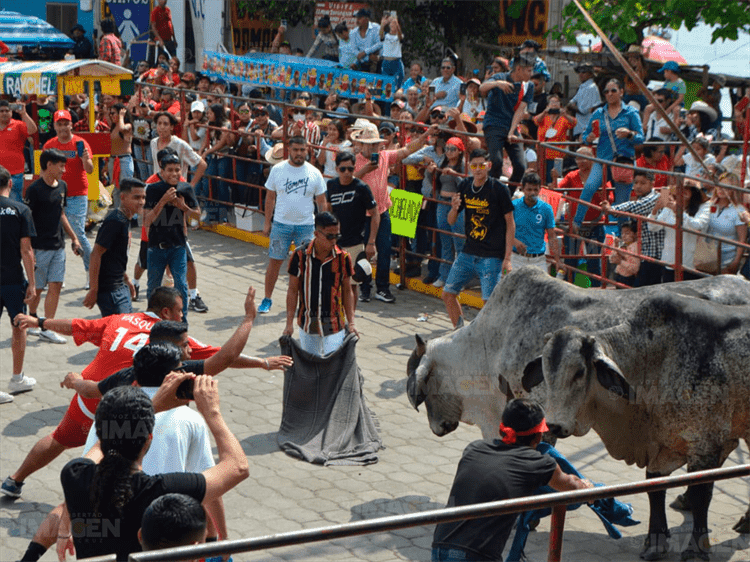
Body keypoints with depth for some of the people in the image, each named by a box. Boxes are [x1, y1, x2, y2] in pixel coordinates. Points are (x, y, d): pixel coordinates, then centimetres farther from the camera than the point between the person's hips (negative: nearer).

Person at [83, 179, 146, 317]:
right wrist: (93, 290, -23)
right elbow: (96, 254, -22)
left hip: (120, 287, 10)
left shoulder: (125, 220, 10)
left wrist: (126, 280, 25)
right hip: (109, 290, -10)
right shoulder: (114, 221, -19)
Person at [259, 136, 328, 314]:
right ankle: (267, 299, 15)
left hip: (306, 225, 0)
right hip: (281, 224, 0)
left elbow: (321, 202, 6)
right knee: (274, 261, 3)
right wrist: (267, 222, 5)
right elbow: (270, 197, 7)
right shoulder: (278, 170, 0)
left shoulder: (314, 173, 0)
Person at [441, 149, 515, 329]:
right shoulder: (464, 186, 4)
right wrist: (454, 208, -14)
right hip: (468, 253, 6)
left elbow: (510, 224, -5)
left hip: (492, 255, -5)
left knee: (490, 301, -12)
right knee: (448, 294, 7)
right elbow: (451, 221, 10)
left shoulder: (499, 189, -9)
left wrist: (507, 258, -10)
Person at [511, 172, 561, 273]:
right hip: (517, 258, 0)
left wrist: (557, 260, -2)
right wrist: (515, 242, -23)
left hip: (538, 260, 1)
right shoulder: (514, 206, -1)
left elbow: (552, 236, 5)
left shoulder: (546, 208, 2)